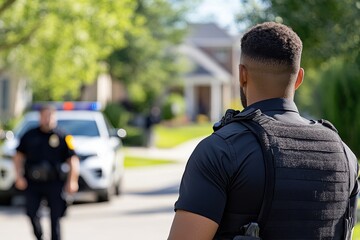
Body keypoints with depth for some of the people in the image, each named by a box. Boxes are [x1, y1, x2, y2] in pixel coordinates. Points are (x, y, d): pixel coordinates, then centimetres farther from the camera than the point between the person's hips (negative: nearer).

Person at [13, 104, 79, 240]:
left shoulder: (62, 137, 1)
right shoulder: (30, 136, 8)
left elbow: (73, 160, 0)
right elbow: (19, 156, 14)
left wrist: (72, 182, -8)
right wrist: (19, 177, 3)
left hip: (54, 183, -2)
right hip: (33, 183, 2)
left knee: (55, 217, -1)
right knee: (31, 213, -5)